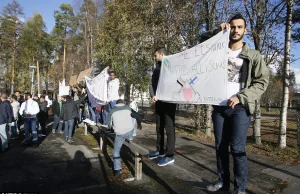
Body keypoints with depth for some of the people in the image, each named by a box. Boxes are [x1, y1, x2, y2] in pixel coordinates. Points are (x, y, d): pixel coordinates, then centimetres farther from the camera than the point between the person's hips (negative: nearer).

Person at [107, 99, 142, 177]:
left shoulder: (112, 111, 8)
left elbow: (109, 125, 11)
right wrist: (139, 124, 34)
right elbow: (138, 117, 14)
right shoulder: (128, 108, 11)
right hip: (130, 131, 1)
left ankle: (117, 169, 1)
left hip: (119, 133, -1)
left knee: (116, 150, 8)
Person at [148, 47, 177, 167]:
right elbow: (152, 84, 15)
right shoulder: (157, 69, 18)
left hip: (169, 101, -7)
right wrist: (153, 95, -3)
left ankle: (170, 155, 0)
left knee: (169, 127, -5)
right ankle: (160, 150, 24)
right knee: (159, 127, 13)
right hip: (158, 102, 8)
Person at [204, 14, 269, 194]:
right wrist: (217, 33, 0)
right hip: (219, 107, 4)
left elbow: (262, 82, 0)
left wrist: (240, 97, -13)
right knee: (220, 147, 9)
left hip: (240, 108, -3)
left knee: (237, 149, -5)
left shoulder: (253, 55, 5)